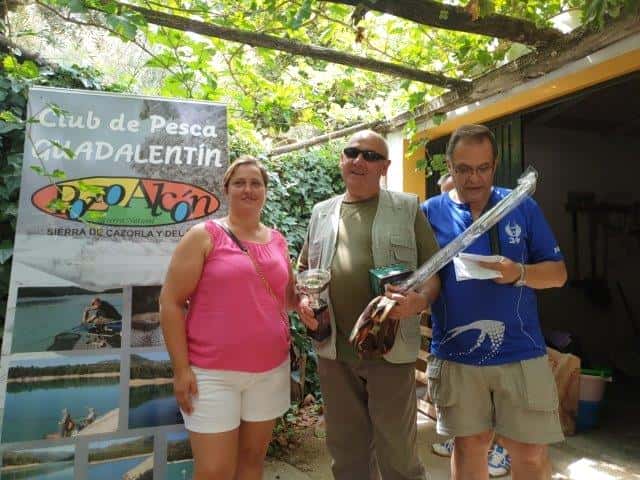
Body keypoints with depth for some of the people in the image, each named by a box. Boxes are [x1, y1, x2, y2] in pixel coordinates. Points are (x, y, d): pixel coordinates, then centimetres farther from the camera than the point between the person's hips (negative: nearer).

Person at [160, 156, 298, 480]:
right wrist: (181, 368, -12)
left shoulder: (278, 241, 9)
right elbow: (170, 302, -8)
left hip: (271, 370, 4)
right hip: (213, 373, -4)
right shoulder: (204, 235, -5)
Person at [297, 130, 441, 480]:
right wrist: (303, 301, -1)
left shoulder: (408, 208, 1)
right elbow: (305, 268, 18)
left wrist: (420, 300, -21)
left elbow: (434, 269, -1)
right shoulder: (322, 212, 12)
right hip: (333, 348, 4)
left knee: (397, 450, 9)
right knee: (346, 448, 18)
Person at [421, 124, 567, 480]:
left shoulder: (523, 207, 1)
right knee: (469, 445, 15)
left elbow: (558, 272, 2)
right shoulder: (431, 212, -1)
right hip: (455, 355, 0)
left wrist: (520, 273, -17)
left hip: (521, 353, 1)